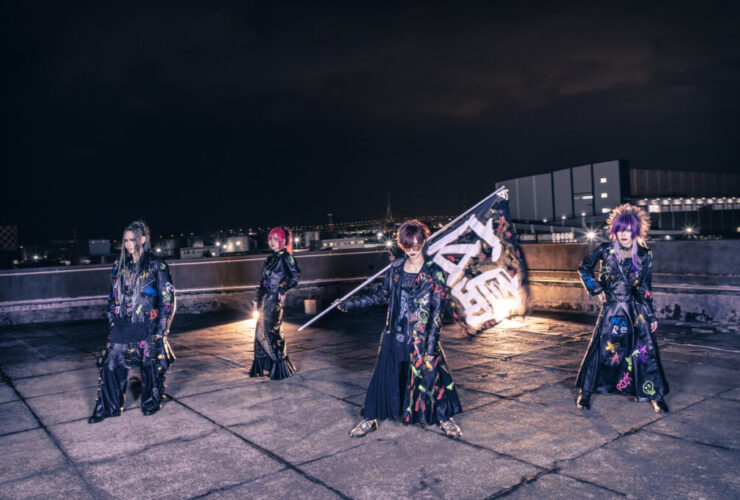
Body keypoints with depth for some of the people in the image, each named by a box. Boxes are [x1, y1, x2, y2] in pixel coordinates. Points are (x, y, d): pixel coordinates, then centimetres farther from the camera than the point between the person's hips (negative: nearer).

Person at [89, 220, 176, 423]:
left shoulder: (156, 266, -7)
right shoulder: (120, 265, 8)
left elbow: (167, 298, -7)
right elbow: (113, 294, 17)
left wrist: (161, 328, -9)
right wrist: (112, 319, 12)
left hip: (147, 327, -4)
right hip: (122, 326, 5)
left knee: (150, 365, 7)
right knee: (110, 365, 3)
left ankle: (151, 402, 27)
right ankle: (108, 406, 17)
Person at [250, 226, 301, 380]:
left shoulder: (286, 257, -7)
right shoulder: (272, 258, 16)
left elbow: (296, 276, -15)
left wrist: (283, 290, -16)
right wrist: (258, 299, 18)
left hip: (274, 299, -8)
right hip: (264, 298, 8)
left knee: (271, 331, -6)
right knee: (261, 331, 10)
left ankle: (280, 367, 6)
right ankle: (263, 367, 21)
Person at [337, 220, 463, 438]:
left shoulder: (434, 273, -9)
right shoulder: (396, 268, 3)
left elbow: (437, 312, -10)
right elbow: (382, 295, 15)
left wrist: (430, 346, -14)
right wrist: (350, 303, 16)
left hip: (421, 338, -3)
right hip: (394, 336, 4)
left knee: (432, 375, 6)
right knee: (384, 376, 10)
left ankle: (445, 419, 30)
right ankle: (370, 419, 27)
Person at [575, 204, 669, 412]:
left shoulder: (644, 255, 0)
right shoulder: (605, 251, -3)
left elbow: (646, 288, 5)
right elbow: (583, 268, 11)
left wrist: (651, 315, 5)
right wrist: (597, 289, 4)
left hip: (636, 310, 1)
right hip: (612, 309, -1)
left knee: (645, 349, 0)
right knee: (600, 348, 2)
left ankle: (655, 395, 16)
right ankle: (585, 392, 15)